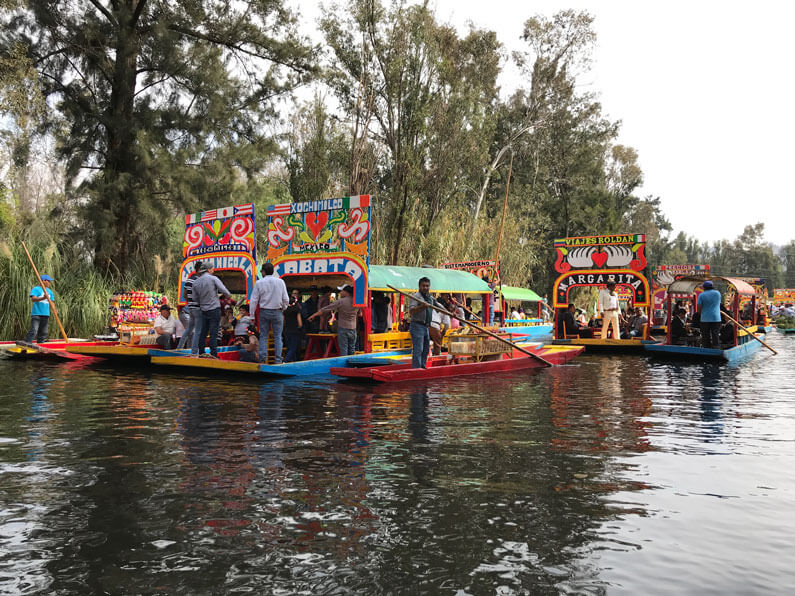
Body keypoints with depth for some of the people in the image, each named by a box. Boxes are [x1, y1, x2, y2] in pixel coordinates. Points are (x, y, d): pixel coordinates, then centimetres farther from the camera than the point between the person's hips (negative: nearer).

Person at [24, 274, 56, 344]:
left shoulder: (49, 291, 17)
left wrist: (54, 310, -3)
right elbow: (33, 299, -17)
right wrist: (42, 298, -34)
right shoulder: (35, 289, -2)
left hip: (46, 314, 7)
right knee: (33, 331, -15)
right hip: (36, 314, -6)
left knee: (44, 332, 8)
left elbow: (51, 302, 15)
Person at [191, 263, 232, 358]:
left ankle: (201, 352, 13)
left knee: (203, 332, 10)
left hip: (203, 310, 5)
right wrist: (229, 296, 9)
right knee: (213, 332, -5)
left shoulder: (196, 282, 8)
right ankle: (213, 353, -7)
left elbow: (195, 298, 12)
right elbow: (224, 290, -11)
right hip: (214, 309, -5)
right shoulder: (213, 279, -7)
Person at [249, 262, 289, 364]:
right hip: (277, 312, 0)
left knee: (263, 336, 8)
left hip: (264, 312, 0)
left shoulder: (259, 283, -2)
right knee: (277, 337, 4)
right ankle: (278, 359, 0)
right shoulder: (280, 281, -1)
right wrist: (283, 310, 17)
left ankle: (263, 357, 2)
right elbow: (286, 299, 0)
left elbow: (253, 300, -1)